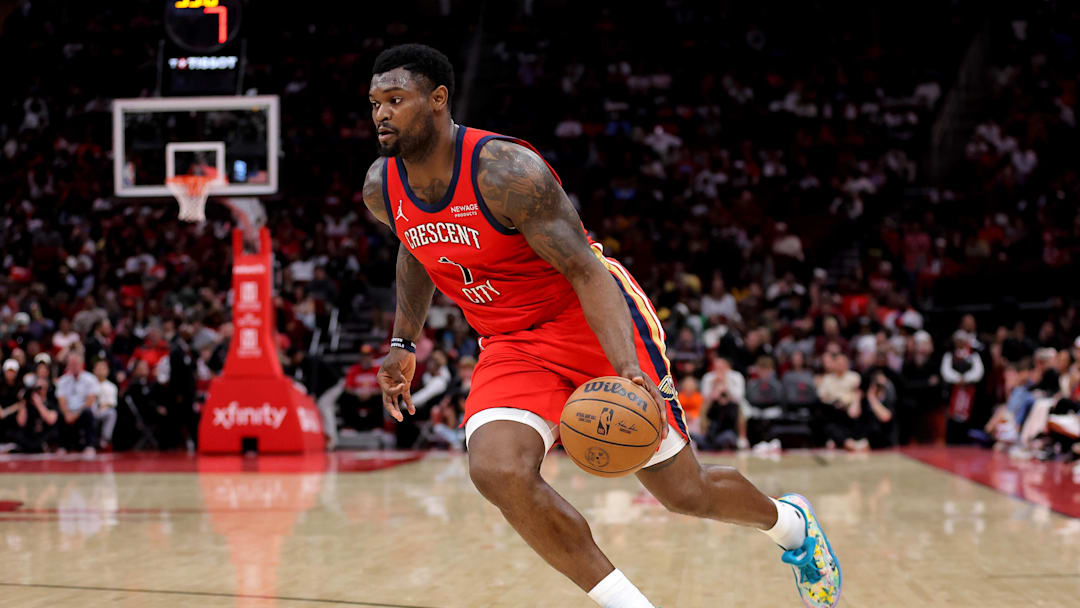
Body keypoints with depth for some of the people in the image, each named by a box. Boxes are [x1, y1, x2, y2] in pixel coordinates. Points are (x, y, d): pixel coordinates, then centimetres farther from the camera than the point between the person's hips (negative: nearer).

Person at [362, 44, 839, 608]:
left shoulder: (504, 170, -26)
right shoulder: (382, 188, -5)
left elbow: (587, 271, -27)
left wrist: (627, 370, -39)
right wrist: (402, 343, 15)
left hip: (591, 322, -5)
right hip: (510, 346, 5)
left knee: (685, 492, 3)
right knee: (497, 472, -26)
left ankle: (789, 522, 37)